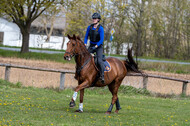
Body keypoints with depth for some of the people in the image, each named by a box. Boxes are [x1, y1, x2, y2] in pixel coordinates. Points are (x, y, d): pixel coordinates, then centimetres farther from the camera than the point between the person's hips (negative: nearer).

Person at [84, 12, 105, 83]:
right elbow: (86, 37, 9)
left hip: (99, 46, -5)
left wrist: (96, 46, -24)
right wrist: (85, 45, -6)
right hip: (91, 46, 5)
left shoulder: (100, 28, -14)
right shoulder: (89, 27, 2)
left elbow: (101, 39, -17)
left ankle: (102, 76, -20)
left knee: (99, 60, -22)